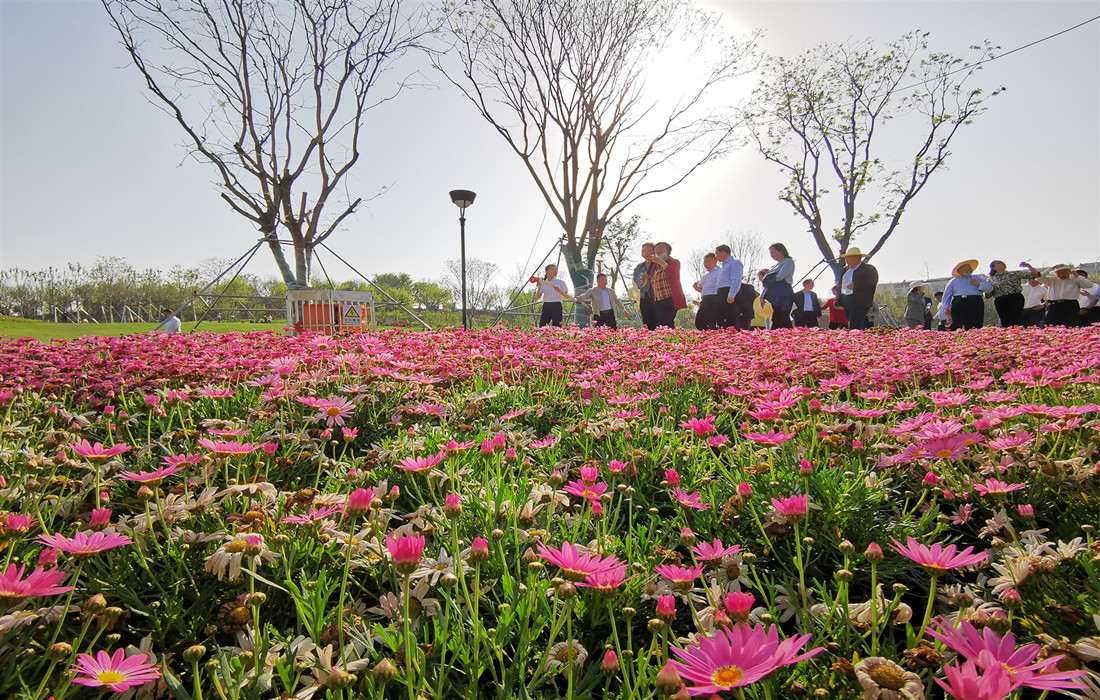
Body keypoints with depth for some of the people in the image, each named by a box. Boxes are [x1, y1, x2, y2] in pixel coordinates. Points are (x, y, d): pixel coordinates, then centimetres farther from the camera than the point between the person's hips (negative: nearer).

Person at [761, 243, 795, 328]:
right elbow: (767, 281, 22)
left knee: (783, 320, -13)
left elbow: (779, 277, -13)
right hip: (774, 296, 8)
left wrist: (768, 280, 3)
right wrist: (763, 296, 15)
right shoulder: (775, 265, 23)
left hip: (783, 296, -8)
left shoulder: (788, 262, -1)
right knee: (776, 321, 3)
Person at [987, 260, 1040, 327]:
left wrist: (1028, 266, -2)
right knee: (1004, 324, -3)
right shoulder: (991, 279, 13)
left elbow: (1035, 274, 11)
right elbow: (989, 294, 11)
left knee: (1014, 322, -13)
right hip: (1000, 302, 1)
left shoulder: (1015, 273, 12)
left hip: (1016, 299, -1)